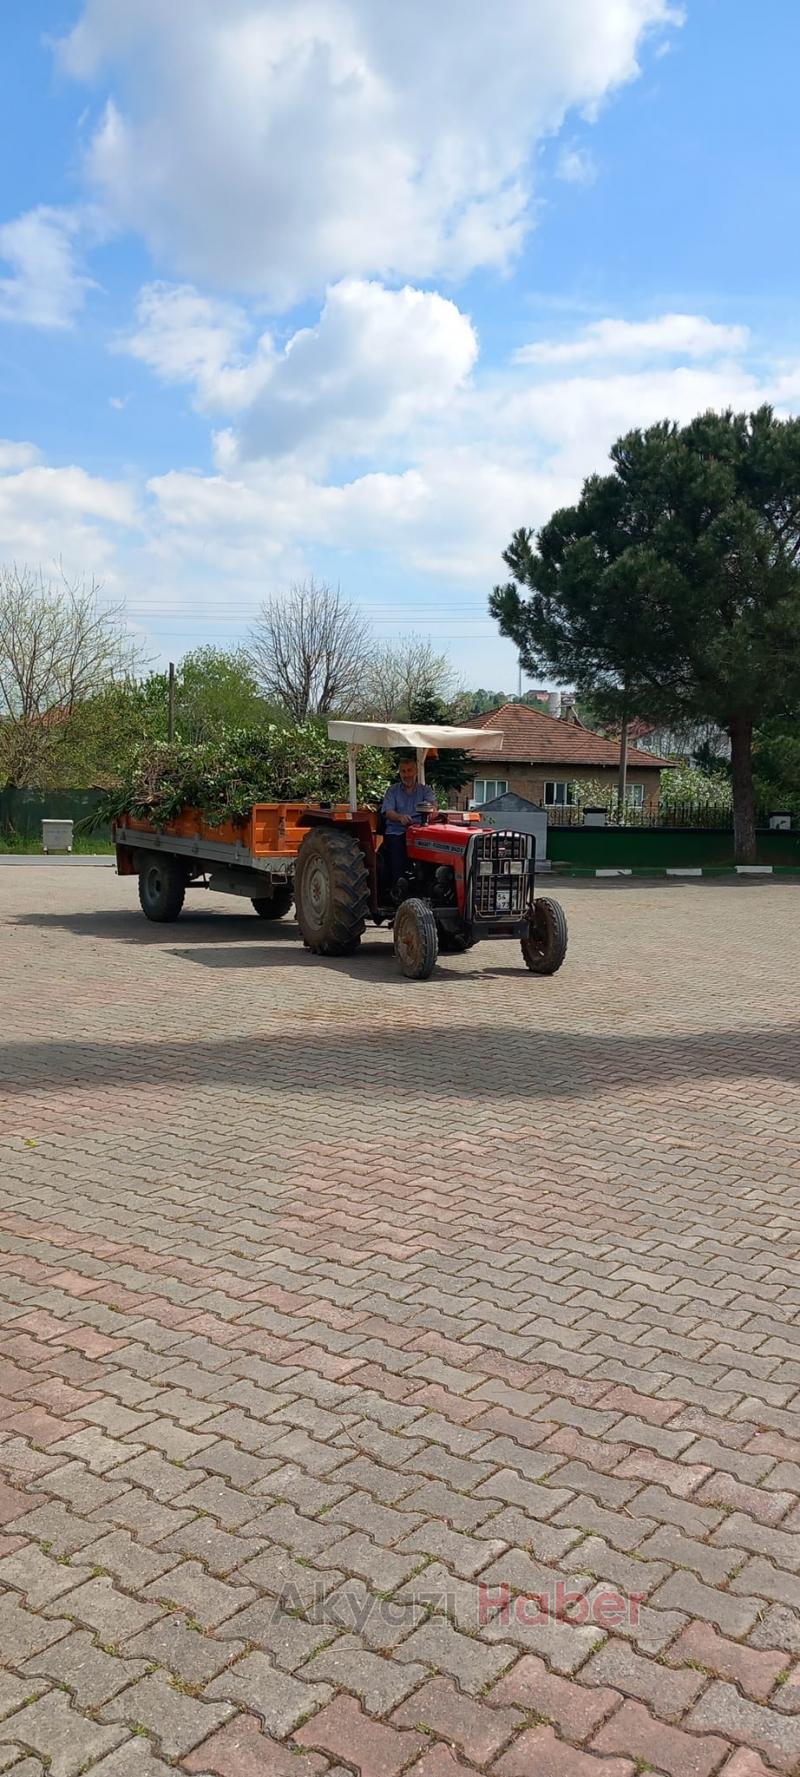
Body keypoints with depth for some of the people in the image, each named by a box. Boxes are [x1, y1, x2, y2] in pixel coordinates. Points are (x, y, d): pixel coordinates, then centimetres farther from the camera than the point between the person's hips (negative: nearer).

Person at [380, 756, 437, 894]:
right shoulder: (392, 790, 13)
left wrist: (431, 809, -32)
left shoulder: (425, 789, 15)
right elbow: (388, 812, -2)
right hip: (396, 832, 0)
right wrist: (400, 817, -26)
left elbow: (434, 804, -5)